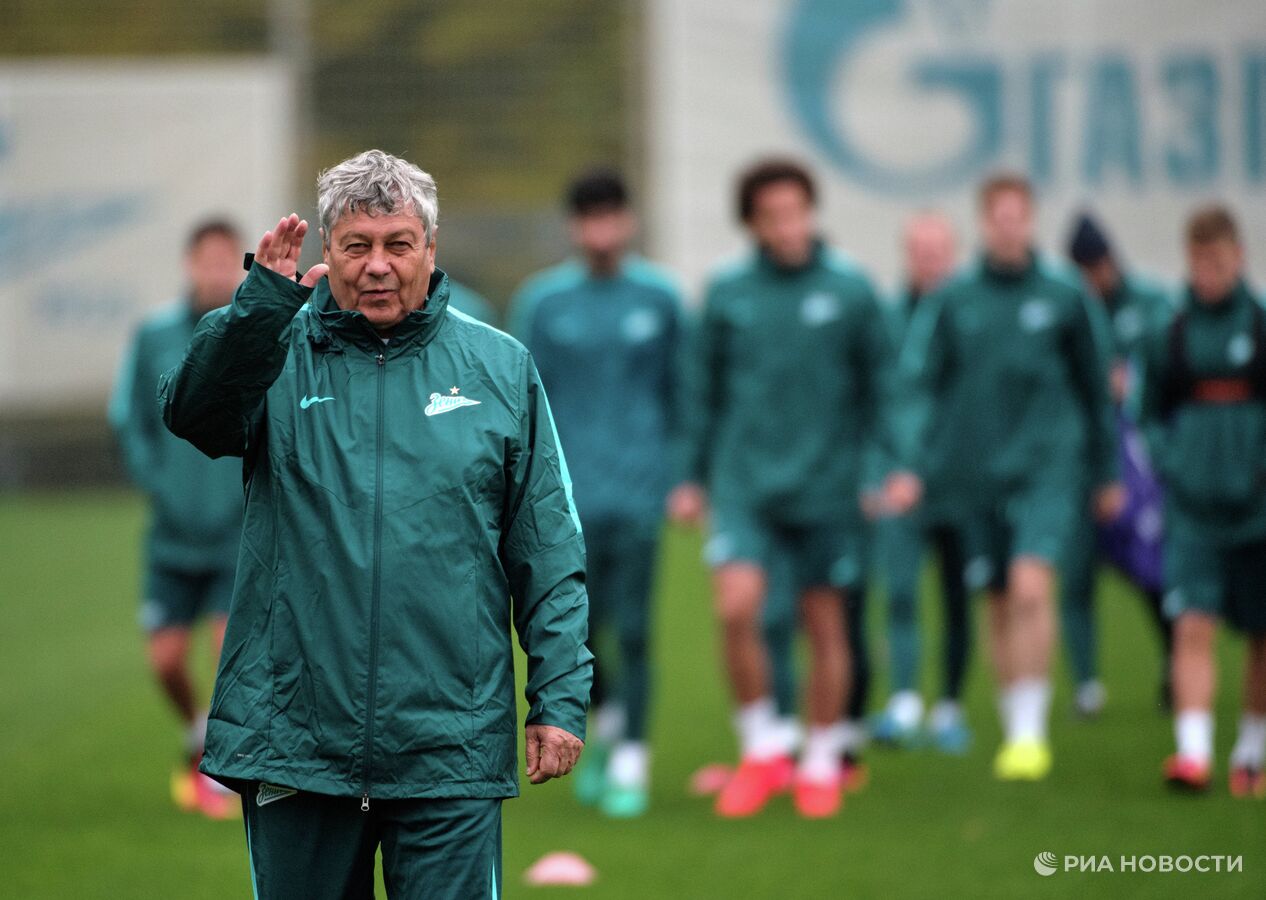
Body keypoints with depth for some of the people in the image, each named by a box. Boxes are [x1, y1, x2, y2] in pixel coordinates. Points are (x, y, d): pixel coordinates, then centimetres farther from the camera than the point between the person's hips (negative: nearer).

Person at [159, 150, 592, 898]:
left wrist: (560, 697, 0)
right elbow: (195, 414, -17)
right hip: (295, 743, 0)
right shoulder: (280, 355, 5)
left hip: (450, 752, 0)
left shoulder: (500, 368, 7)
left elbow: (548, 551, 7)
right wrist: (263, 301, -31)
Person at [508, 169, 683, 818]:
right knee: (575, 630, 0)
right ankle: (606, 720, 27)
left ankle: (630, 762, 2)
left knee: (630, 629, -6)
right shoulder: (542, 302, 3)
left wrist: (685, 478, 7)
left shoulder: (659, 298, 4)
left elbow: (681, 396, 11)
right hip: (570, 494, 0)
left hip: (639, 491, 0)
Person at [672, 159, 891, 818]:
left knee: (824, 625, 5)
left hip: (827, 488, 0)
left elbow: (878, 386, 3)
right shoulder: (727, 293, 2)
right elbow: (704, 388, 10)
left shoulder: (849, 291, -1)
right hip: (744, 484, 0)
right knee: (736, 608, -15)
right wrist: (696, 475, 8)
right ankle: (760, 749, 3)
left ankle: (820, 764, 21)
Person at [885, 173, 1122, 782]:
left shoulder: (1065, 298, 2)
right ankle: (1015, 729, 21)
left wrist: (1107, 473, 16)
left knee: (1031, 588, -19)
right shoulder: (951, 301, 3)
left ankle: (1032, 730, -17)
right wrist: (913, 465, -8)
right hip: (979, 473, 2)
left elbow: (1093, 388, 12)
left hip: (1049, 467, -2)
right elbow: (921, 383, 3)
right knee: (999, 604, 8)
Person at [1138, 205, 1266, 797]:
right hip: (1194, 505, 0)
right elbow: (1152, 413, 13)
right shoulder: (1170, 336, 4)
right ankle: (1193, 751, -22)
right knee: (1193, 627, -13)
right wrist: (1169, 468, -2)